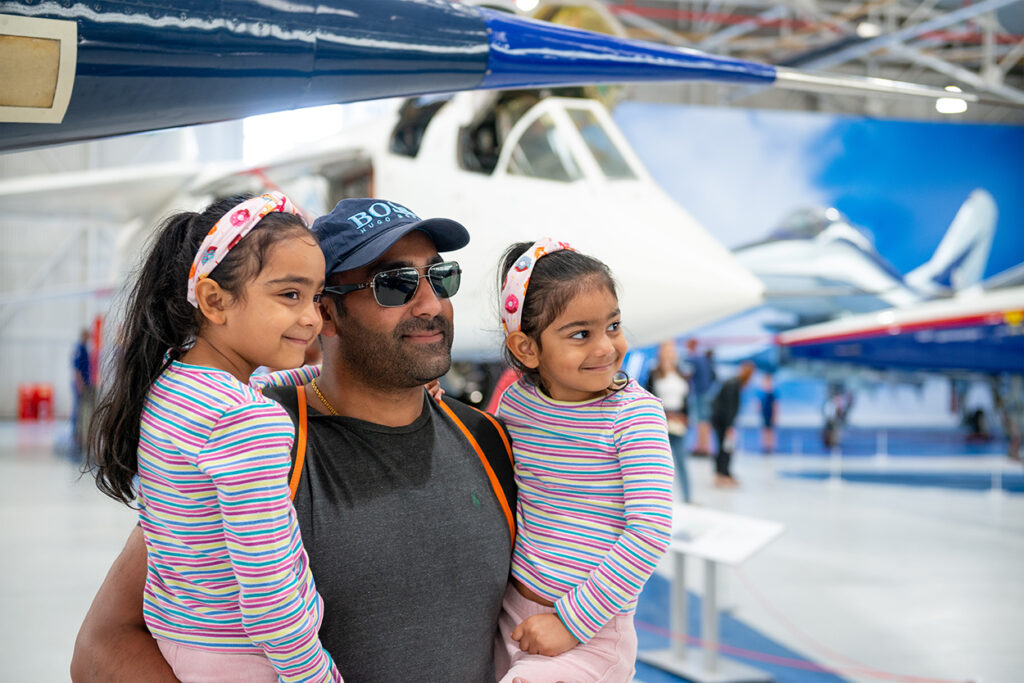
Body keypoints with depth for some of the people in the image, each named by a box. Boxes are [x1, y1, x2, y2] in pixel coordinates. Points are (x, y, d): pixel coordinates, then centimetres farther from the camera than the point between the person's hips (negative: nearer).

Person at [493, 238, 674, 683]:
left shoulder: (635, 413, -13)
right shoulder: (515, 402, 0)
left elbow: (650, 531, -19)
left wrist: (573, 621, -18)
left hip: (592, 633, -5)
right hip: (513, 613, 5)